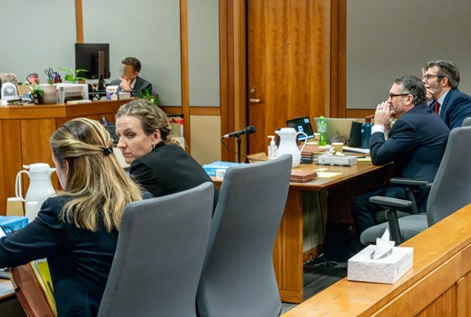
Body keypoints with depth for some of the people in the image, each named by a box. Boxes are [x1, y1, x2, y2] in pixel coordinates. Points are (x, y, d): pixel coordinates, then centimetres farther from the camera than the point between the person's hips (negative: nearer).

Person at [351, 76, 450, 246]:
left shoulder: (409, 122, -18)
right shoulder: (427, 116, 15)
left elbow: (378, 157, -16)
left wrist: (379, 126, -4)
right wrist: (386, 127, 10)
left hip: (420, 194, -11)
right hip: (434, 188, 11)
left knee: (360, 203, -5)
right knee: (370, 193, 22)